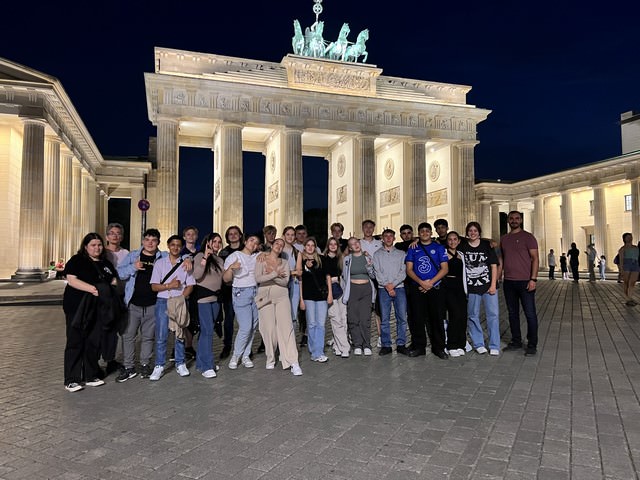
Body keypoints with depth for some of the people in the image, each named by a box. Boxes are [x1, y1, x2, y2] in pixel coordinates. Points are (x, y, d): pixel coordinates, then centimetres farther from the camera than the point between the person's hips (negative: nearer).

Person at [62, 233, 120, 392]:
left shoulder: (106, 264, 16)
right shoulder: (77, 261, -2)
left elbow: (114, 282, 22)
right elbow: (71, 280, -14)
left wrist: (111, 287, 1)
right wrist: (93, 289, -23)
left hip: (98, 310, 5)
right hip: (78, 308, -5)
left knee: (94, 342, 9)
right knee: (75, 342, -2)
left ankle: (91, 376, 18)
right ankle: (71, 380, 5)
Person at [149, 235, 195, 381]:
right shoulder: (159, 263, 5)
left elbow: (190, 285, 4)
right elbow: (154, 286, 1)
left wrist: (181, 298, -11)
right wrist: (170, 286, -14)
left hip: (180, 302, 1)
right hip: (163, 301, -1)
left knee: (180, 334, 6)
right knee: (161, 336, -1)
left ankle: (180, 364, 17)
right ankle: (159, 366, 9)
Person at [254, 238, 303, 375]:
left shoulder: (284, 262, 10)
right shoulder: (261, 260, 4)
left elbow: (285, 281, -3)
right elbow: (258, 278, -11)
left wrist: (269, 275, -13)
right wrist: (275, 274, -16)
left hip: (282, 297, 1)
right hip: (265, 298, -1)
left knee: (286, 327, -8)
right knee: (269, 329, -3)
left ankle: (293, 362, -9)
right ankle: (270, 359, 18)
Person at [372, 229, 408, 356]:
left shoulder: (401, 253, 11)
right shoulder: (377, 254, 10)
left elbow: (403, 272, 2)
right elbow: (377, 272, 0)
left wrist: (393, 284, -11)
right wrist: (387, 285, -12)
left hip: (399, 288, 1)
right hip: (383, 289, -1)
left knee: (402, 317, -1)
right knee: (384, 319, 0)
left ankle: (401, 344, 7)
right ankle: (386, 345, 7)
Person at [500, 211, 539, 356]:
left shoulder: (527, 237, -2)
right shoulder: (504, 239, 13)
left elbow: (535, 258, -6)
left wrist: (533, 279, -14)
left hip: (525, 281, -5)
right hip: (508, 282, 5)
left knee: (530, 314, 0)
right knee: (513, 313, 11)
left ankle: (532, 345, 9)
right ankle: (516, 341, 22)